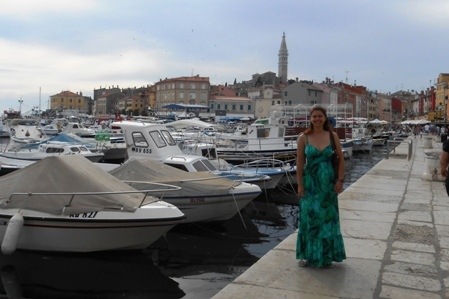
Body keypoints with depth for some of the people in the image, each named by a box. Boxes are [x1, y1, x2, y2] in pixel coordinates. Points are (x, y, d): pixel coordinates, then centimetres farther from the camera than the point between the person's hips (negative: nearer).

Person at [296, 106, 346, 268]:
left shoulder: (333, 136, 0)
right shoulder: (303, 138, -3)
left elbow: (341, 159, 5)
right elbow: (299, 163, -2)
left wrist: (340, 180, -2)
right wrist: (300, 185, -5)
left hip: (328, 183, 1)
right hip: (310, 182, -1)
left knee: (327, 218, 9)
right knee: (309, 218, 4)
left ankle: (326, 256, 23)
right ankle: (308, 255, 18)